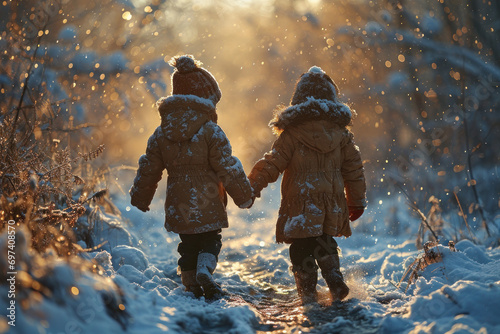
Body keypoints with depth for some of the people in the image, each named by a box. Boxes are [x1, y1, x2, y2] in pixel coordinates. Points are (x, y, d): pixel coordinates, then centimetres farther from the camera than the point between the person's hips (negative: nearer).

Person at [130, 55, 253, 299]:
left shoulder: (161, 134, 3)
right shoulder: (211, 131, -11)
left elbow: (148, 169, 9)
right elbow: (228, 168, -9)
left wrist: (139, 199, 22)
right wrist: (244, 196, 2)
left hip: (178, 205, 4)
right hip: (207, 205, -4)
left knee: (188, 245, 17)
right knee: (210, 240, 9)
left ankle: (191, 285, 17)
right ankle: (204, 270, -16)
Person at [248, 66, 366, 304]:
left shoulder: (291, 133, -9)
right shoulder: (341, 132, 4)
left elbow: (272, 164, -8)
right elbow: (353, 169, 9)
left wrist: (251, 187, 3)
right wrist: (357, 201, 19)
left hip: (301, 205, -5)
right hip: (332, 203, 5)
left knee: (301, 249, 5)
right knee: (324, 243, 23)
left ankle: (308, 292, 5)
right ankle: (336, 283, 11)